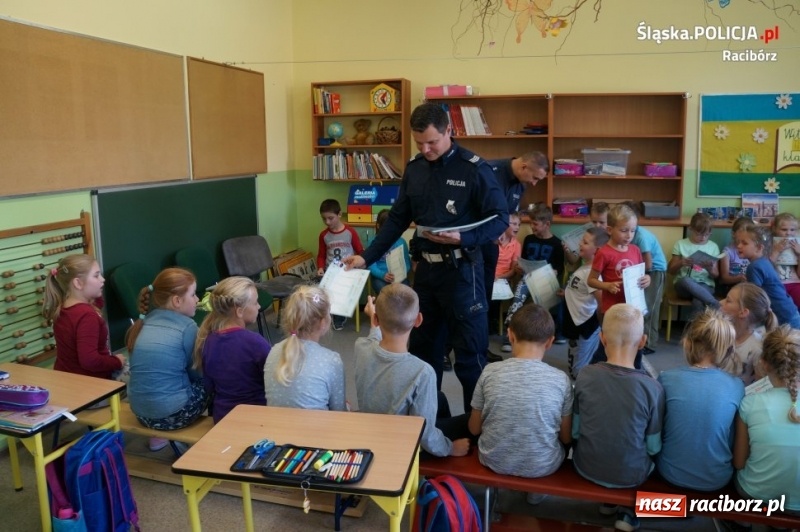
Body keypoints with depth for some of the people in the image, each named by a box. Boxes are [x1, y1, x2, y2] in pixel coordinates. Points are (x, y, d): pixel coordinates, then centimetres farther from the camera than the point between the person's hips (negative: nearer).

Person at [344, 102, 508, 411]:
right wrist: (367, 257, 4)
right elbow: (398, 220, 10)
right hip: (425, 268, 6)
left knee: (469, 349, 3)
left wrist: (463, 239, -27)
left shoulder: (474, 168, -12)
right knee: (423, 344, 15)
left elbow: (500, 219, -12)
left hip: (461, 269, -6)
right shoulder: (414, 169, 6)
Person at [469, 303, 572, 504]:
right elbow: (566, 438, -3)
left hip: (494, 460, 1)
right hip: (542, 466, -1)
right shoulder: (561, 379, -14)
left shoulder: (490, 372, -13)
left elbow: (474, 428, -2)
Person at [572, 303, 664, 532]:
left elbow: (574, 431, -5)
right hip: (631, 474, -1)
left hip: (586, 467, 1)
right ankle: (628, 512, 27)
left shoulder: (585, 376, -17)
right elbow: (654, 447, -10)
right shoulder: (652, 388, -21)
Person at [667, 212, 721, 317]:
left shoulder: (713, 246, 8)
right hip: (683, 285, 0)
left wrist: (710, 269, -13)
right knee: (685, 280, -39)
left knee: (698, 303, -36)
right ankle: (716, 306, -34)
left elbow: (715, 275, 10)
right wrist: (681, 263, -14)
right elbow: (670, 270, 7)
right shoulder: (681, 244, 4)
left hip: (705, 285, 0)